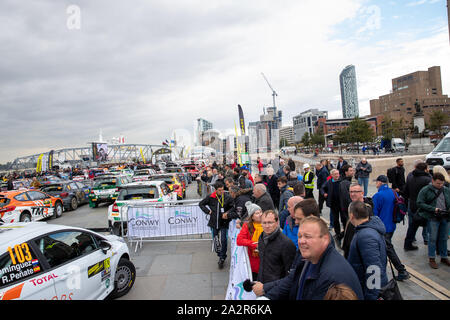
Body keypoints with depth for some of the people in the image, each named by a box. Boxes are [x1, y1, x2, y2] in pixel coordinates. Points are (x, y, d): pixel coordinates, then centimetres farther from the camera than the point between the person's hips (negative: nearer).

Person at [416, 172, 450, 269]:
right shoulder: (425, 190, -6)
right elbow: (420, 203, -9)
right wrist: (433, 209, -18)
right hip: (433, 218, -4)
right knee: (433, 238, 1)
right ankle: (432, 259, 12)